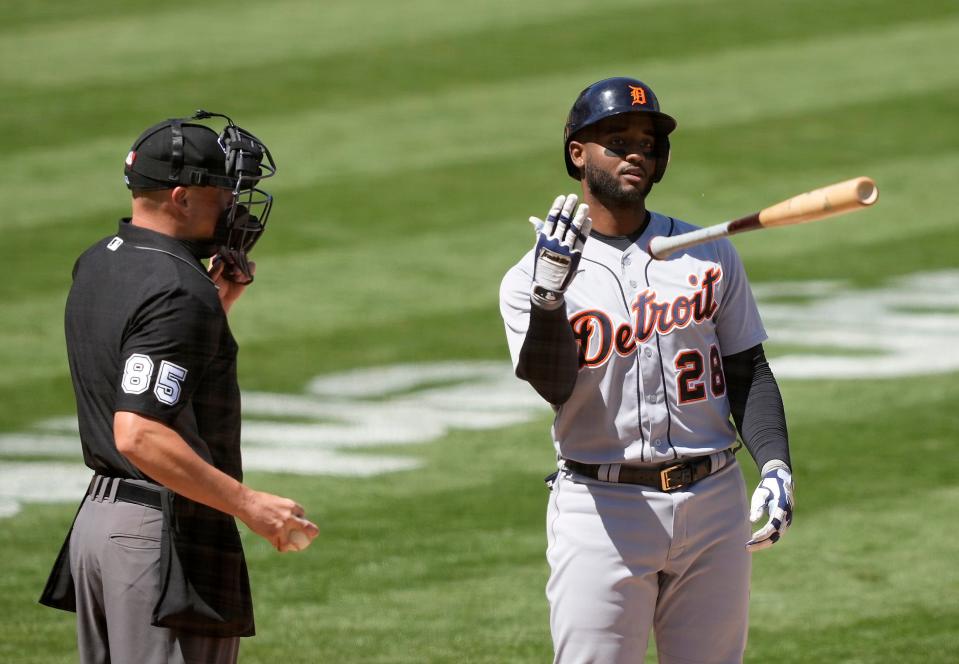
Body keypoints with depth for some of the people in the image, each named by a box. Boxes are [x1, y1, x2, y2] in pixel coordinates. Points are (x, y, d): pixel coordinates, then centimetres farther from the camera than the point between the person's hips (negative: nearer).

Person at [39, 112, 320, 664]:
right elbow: (139, 434, -27)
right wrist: (250, 505, -25)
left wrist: (219, 302, 14)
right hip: (168, 533, -10)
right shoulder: (179, 292, -19)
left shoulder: (95, 265, 11)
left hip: (99, 515, 10)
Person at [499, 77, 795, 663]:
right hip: (601, 505, -3)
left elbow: (749, 372, 13)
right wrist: (549, 295, -30)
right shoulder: (531, 278, 1)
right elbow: (554, 386, -14)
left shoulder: (710, 257, 11)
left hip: (713, 504, 3)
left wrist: (775, 465, -2)